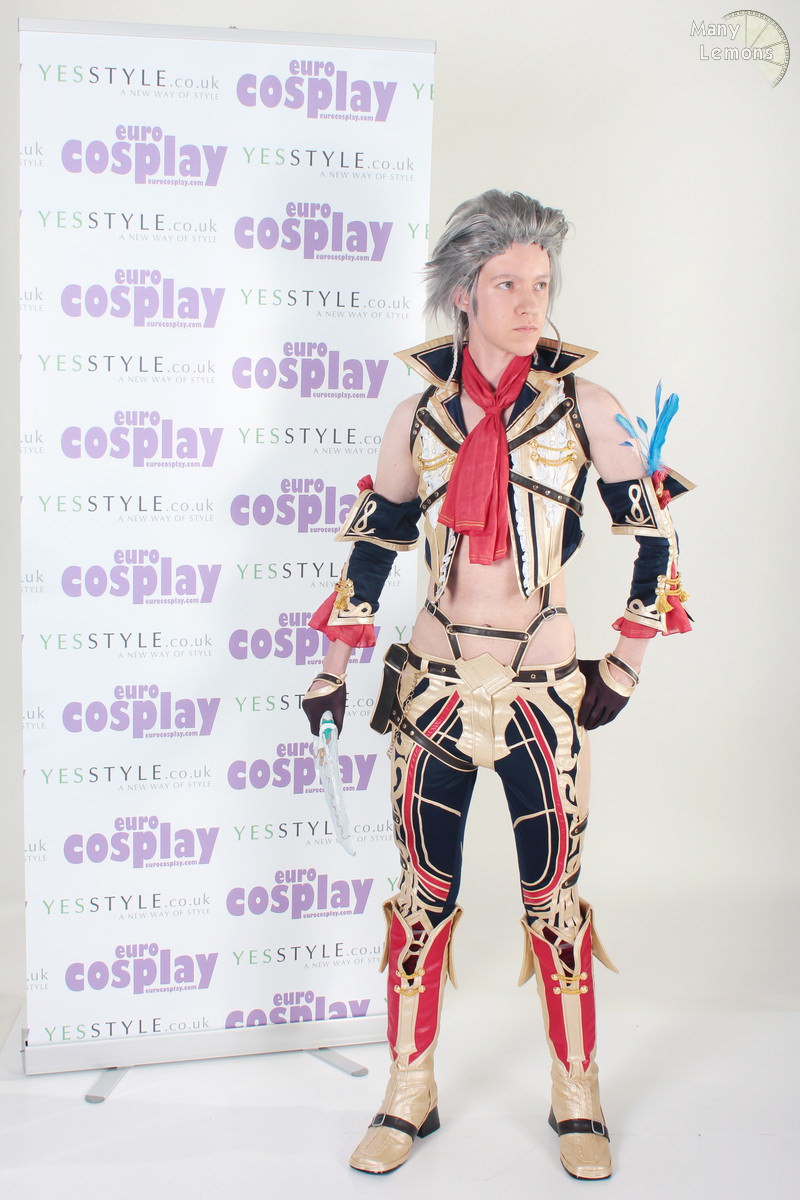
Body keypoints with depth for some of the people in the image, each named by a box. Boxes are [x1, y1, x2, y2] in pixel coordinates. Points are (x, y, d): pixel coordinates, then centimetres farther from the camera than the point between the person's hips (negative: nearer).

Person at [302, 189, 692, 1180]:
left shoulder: (583, 409, -1)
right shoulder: (418, 416, 4)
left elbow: (654, 537, 3)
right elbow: (372, 544, 11)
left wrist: (625, 663, 2)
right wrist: (334, 667, 9)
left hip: (543, 691, -1)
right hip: (435, 685, 2)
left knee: (554, 896, 5)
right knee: (422, 893, 8)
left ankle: (576, 1100, 25)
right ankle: (409, 1094, 25)